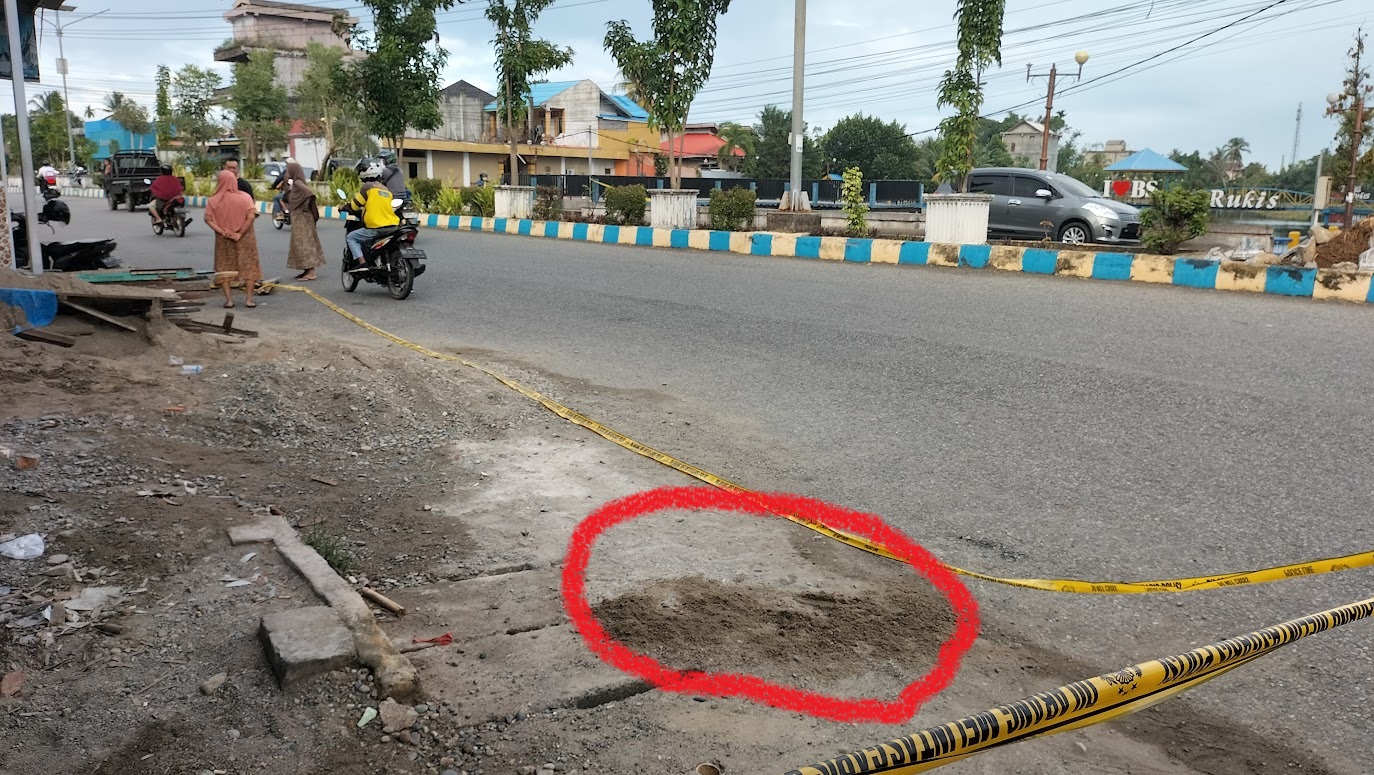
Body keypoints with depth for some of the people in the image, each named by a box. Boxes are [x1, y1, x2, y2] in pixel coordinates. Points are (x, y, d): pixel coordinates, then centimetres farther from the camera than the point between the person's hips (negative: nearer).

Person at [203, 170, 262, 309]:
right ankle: (249, 299, 5)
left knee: (224, 267, 11)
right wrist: (240, 234, -13)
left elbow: (208, 218, -9)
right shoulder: (245, 197, -6)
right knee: (249, 266, 9)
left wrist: (222, 232, -12)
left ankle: (229, 300, 8)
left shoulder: (214, 200, -2)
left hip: (223, 240, 1)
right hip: (245, 240, -1)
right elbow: (251, 216, -16)